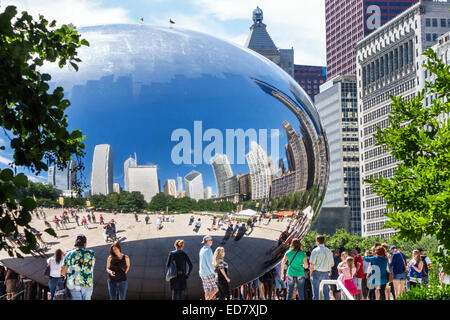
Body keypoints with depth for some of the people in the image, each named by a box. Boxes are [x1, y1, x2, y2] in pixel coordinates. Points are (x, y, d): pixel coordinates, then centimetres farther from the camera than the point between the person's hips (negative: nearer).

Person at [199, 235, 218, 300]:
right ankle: (207, 300, -12)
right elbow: (209, 263, -18)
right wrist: (214, 272, -10)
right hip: (209, 273, -9)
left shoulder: (201, 250, 14)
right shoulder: (208, 250, -14)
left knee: (207, 290, 8)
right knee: (215, 289, -5)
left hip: (202, 273, 9)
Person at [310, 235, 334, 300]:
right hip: (326, 273, 4)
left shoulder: (315, 251, -9)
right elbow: (332, 264, 13)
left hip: (317, 272, -4)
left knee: (316, 292, 0)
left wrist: (311, 273, 1)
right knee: (326, 292, 9)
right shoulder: (329, 251, 6)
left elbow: (312, 264, -12)